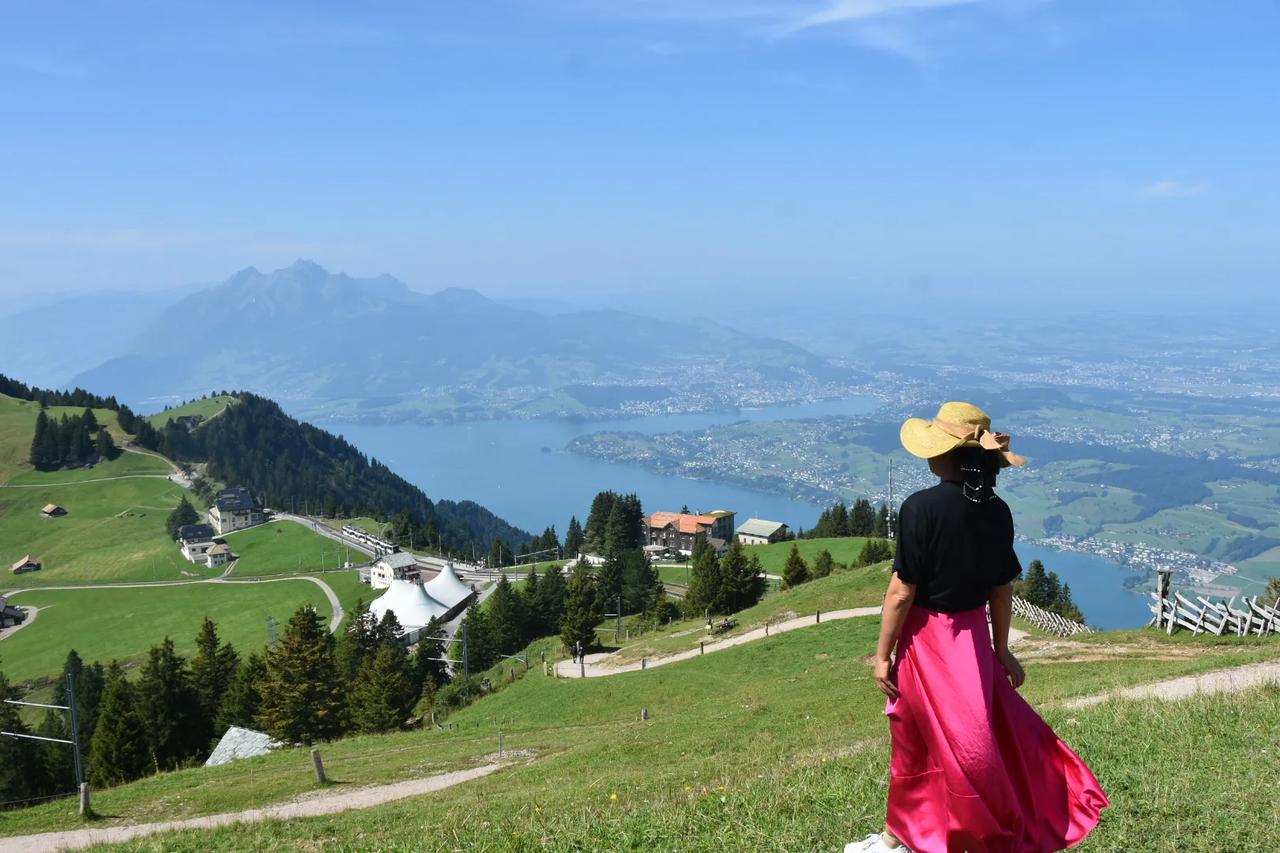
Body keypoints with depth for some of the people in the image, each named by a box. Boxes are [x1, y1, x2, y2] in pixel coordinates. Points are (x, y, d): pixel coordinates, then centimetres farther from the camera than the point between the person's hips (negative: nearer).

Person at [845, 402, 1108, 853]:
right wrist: (1001, 650, 16)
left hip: (927, 639, -6)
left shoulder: (922, 508, -21)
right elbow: (1001, 591, 4)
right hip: (973, 636, 6)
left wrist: (883, 654, -8)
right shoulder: (996, 511, -3)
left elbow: (902, 593, -18)